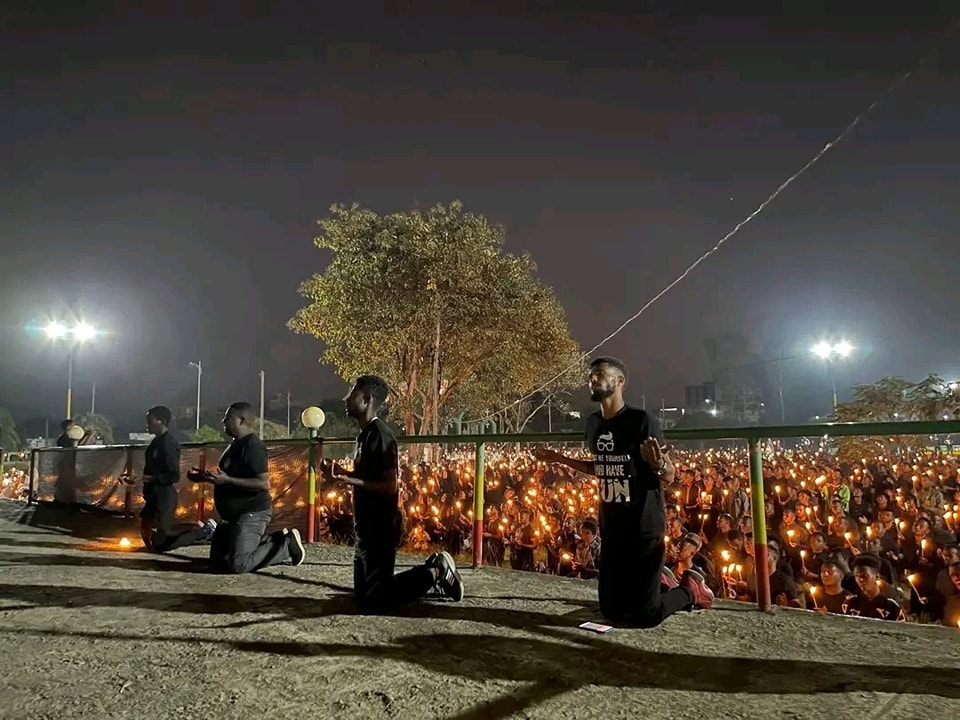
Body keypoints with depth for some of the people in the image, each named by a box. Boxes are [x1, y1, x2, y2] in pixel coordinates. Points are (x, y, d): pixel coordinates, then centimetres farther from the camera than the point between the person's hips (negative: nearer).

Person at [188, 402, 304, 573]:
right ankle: (274, 540, 19)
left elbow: (264, 484, -27)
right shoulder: (236, 444, 12)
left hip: (252, 513, -10)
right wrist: (206, 476, 10)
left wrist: (227, 480, -29)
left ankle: (287, 545, 1)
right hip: (233, 513, 10)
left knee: (238, 564, -17)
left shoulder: (253, 445, -20)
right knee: (217, 561, 14)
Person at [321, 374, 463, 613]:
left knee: (374, 602, -5)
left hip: (381, 528, -10)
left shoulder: (379, 435, -18)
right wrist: (341, 473, 6)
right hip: (368, 527, 10)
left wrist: (347, 479, -25)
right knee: (363, 594, 18)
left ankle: (435, 573, 7)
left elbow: (390, 485, -23)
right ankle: (432, 570, 22)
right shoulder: (366, 434, 11)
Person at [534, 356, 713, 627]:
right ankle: (660, 581, 37)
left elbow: (669, 476, -13)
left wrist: (658, 463, -36)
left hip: (644, 528, -6)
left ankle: (690, 588, 23)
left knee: (643, 617, -3)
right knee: (611, 611, 14)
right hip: (610, 529, 7)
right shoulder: (593, 423, 4)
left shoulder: (642, 420, -15)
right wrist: (559, 459, 17)